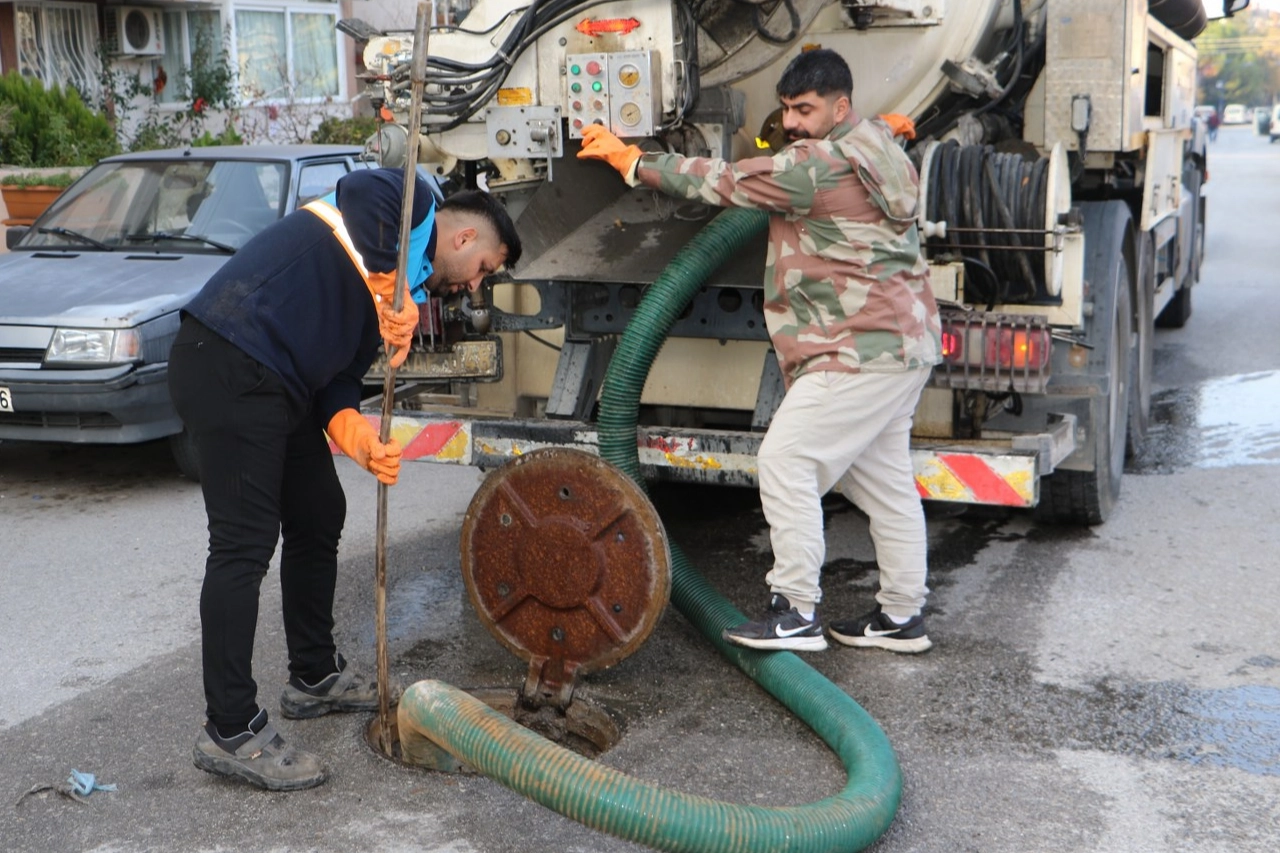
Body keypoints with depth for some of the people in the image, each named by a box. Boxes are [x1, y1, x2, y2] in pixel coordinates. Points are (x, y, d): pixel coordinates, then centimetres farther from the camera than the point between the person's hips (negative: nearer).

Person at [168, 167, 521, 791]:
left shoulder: (410, 287, 23)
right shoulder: (414, 203, 0)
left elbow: (338, 378, 16)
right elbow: (362, 190, -25)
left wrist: (360, 443, -4)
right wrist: (391, 294, -19)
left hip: (280, 386, 11)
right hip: (228, 365, -11)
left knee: (319, 519, 19)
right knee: (245, 542, -8)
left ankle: (315, 677, 36)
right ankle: (231, 732, -1)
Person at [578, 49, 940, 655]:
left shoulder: (817, 165, -17)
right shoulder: (874, 146, 13)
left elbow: (720, 183, -11)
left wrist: (628, 159, -3)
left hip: (866, 349, -11)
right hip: (903, 341, 11)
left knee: (785, 459, -10)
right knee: (881, 475, 14)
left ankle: (795, 613, -8)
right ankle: (902, 616, 21)